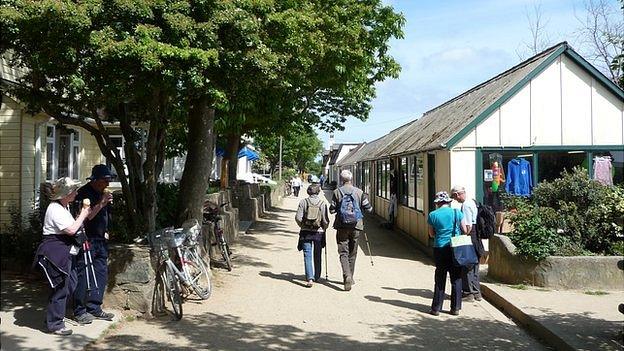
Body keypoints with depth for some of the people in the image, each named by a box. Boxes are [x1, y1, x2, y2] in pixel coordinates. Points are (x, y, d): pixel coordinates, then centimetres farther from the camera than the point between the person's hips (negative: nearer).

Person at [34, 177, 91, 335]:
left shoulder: (64, 207, 16)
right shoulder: (55, 209, -17)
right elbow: (71, 230, -24)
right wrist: (83, 215, -12)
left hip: (64, 254, 11)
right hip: (54, 253, -11)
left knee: (70, 284, 14)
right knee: (60, 288, -6)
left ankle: (52, 317, 27)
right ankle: (55, 324, 5)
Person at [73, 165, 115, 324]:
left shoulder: (102, 193, 13)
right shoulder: (83, 193, -12)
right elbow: (84, 218, -21)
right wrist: (100, 204, -25)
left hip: (101, 241, 8)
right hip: (87, 240, -8)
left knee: (101, 274, 9)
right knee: (83, 276, -3)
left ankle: (94, 308, 18)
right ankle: (79, 312, 5)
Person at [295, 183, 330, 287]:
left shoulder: (303, 202, -4)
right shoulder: (323, 203, -5)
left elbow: (298, 218, -7)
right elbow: (325, 221, -8)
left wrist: (303, 226, 10)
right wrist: (324, 228, 11)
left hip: (306, 232, -1)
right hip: (318, 232, 1)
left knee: (307, 256, -1)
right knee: (317, 256, 16)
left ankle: (310, 278, -15)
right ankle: (316, 277, 28)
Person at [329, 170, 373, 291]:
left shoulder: (337, 192, -4)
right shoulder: (359, 192, -1)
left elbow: (332, 210, -4)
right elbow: (369, 208, 0)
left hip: (342, 226, -2)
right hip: (356, 226, 2)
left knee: (343, 252, 0)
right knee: (352, 253, 14)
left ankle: (347, 276, -20)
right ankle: (350, 278, 23)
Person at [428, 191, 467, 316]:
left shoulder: (433, 215, -4)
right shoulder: (457, 212, -3)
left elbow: (431, 234, 4)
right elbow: (465, 230, 3)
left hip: (440, 249, 0)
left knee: (440, 279, 8)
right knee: (456, 279, 9)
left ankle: (436, 308, 10)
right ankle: (455, 308, 13)